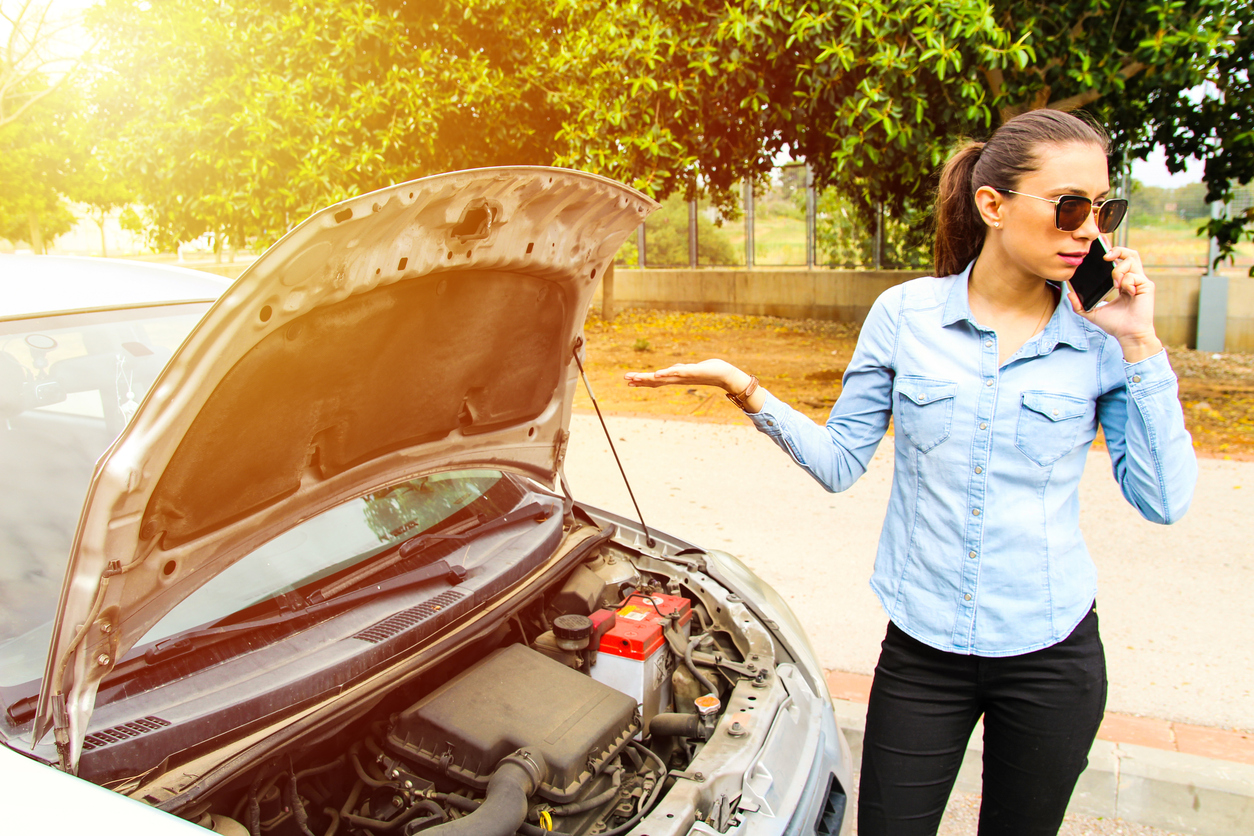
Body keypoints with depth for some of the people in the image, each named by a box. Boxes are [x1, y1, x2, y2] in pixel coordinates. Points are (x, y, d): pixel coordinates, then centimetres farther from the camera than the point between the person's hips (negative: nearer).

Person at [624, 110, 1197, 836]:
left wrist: (1140, 348, -13)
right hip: (923, 641, 0)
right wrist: (745, 390, -15)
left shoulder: (1100, 338, -4)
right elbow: (841, 461, -2)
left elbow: (1164, 501, -8)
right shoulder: (906, 314, -6)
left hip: (1051, 648, 1)